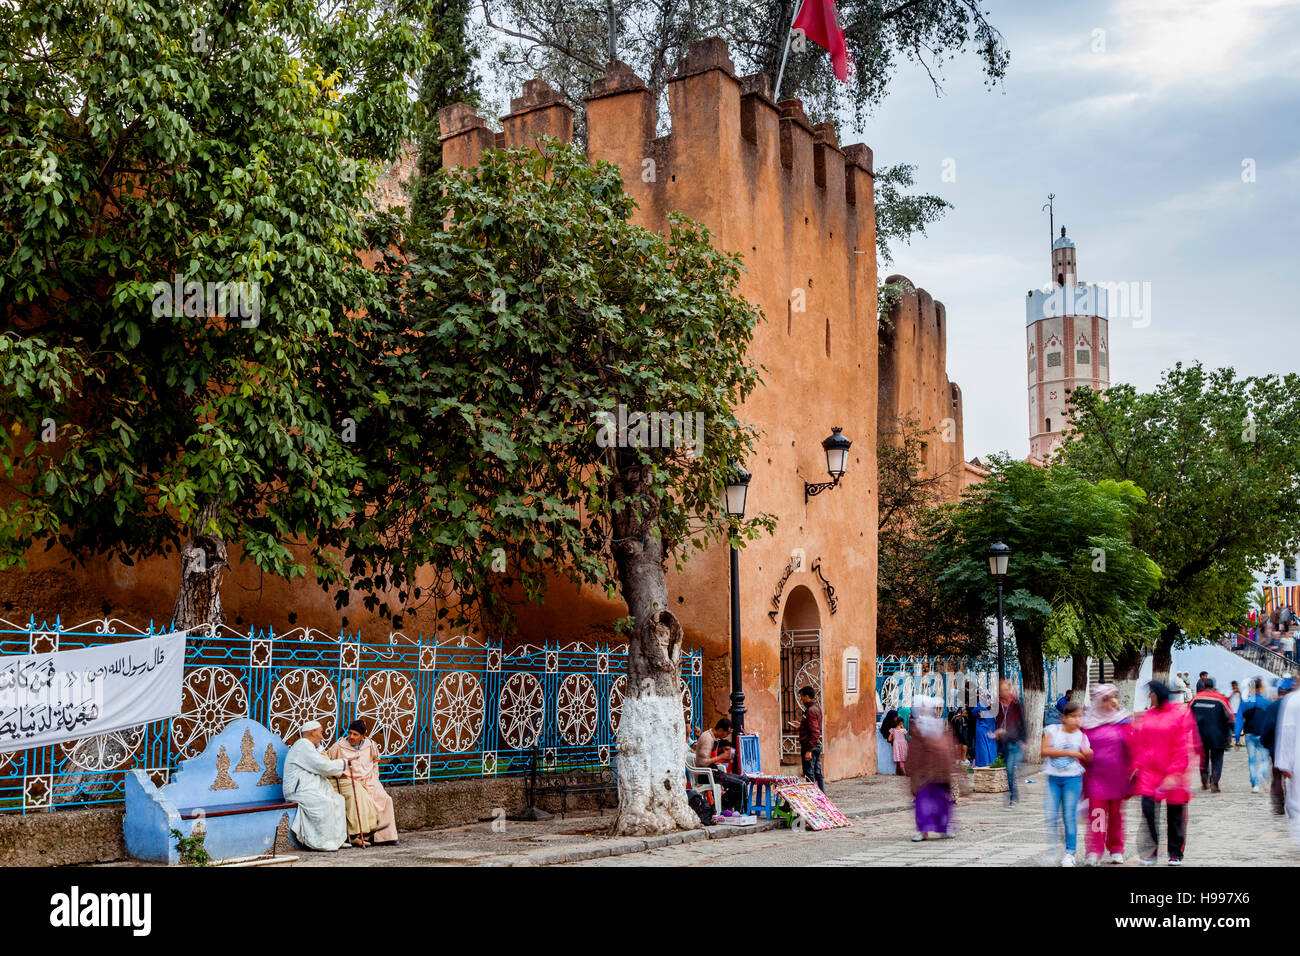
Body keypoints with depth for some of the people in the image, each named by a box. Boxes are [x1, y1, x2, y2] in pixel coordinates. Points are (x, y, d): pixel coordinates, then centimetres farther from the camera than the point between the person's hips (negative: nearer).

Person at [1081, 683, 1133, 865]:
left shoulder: (1124, 720, 3)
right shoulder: (1089, 722, 3)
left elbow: (1131, 746, 2)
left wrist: (1131, 770, -4)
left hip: (1117, 775, 1)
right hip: (1096, 774, -1)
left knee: (1116, 813, 10)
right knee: (1096, 812, -8)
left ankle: (1116, 850, 22)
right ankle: (1094, 851, -7)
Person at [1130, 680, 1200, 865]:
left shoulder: (1181, 713, -6)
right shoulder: (1148, 715, 10)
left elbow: (1183, 746, -10)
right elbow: (1140, 743, 13)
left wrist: (1175, 772, -14)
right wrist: (1138, 765, 3)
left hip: (1172, 773, -3)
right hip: (1149, 772, 4)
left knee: (1175, 813, 8)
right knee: (1148, 808, -10)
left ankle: (1175, 853, 22)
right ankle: (1150, 852, -1)